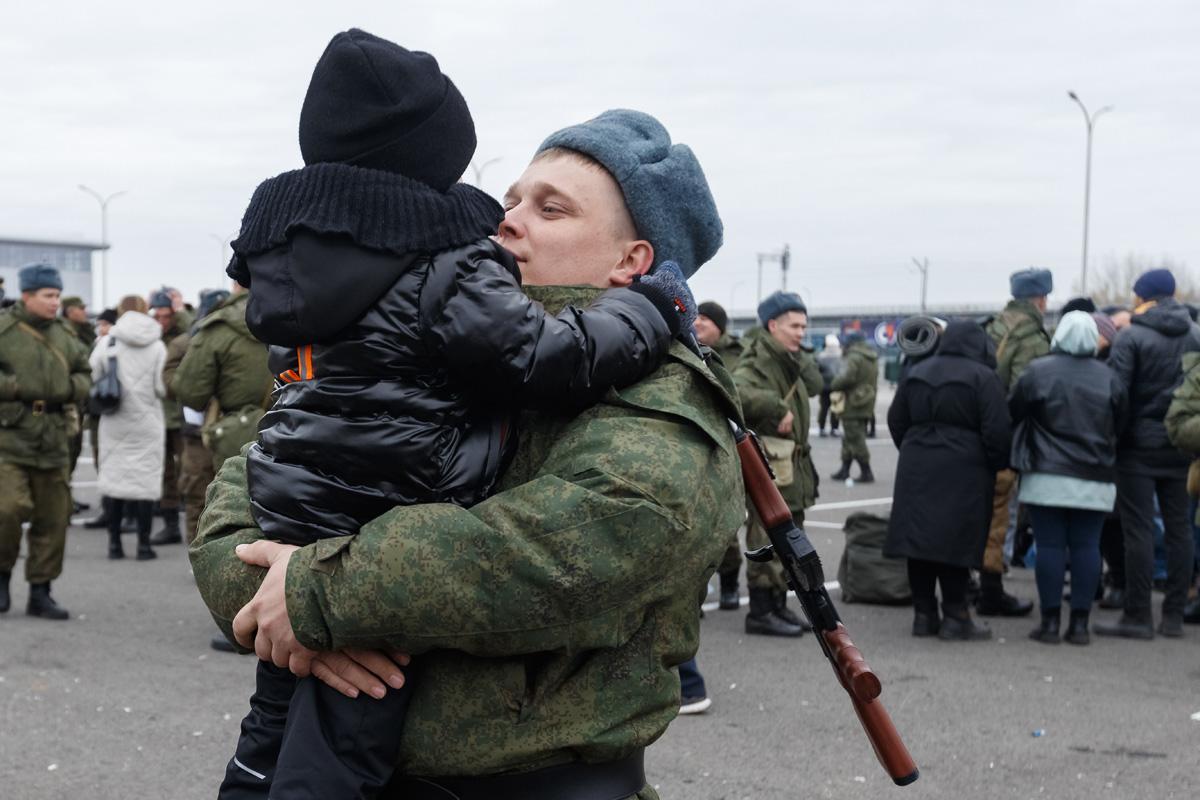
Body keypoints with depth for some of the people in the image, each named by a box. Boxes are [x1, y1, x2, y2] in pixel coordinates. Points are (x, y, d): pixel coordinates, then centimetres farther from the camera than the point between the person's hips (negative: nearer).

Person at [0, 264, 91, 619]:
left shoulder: (64, 336, 12)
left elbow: (84, 374, 21)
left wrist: (72, 387, 1)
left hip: (53, 440, 5)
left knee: (53, 517, 5)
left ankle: (40, 593, 17)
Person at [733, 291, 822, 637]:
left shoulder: (789, 361, 17)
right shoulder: (758, 361, -14)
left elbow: (815, 384, 11)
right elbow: (737, 391, -32)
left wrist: (801, 358, -1)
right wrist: (778, 409, -29)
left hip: (792, 464, 10)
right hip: (769, 465, -10)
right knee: (769, 539, -7)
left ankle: (777, 605, 25)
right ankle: (761, 612, -1)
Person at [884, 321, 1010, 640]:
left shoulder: (916, 373, 12)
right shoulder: (983, 378, -6)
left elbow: (896, 421, 15)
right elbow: (997, 432, -11)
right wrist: (999, 465, 3)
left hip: (916, 469, 5)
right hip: (963, 471, -5)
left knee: (919, 539, 8)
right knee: (955, 542, -2)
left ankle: (924, 613, 12)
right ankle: (955, 616, 1)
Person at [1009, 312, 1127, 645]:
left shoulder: (1038, 372, -5)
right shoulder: (1108, 378, 3)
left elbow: (1012, 413, -2)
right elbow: (1120, 424, 9)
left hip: (1048, 477, -2)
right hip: (1095, 480, 2)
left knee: (1050, 546, 1)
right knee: (1086, 547, 5)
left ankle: (1051, 621, 2)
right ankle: (1080, 623, 7)